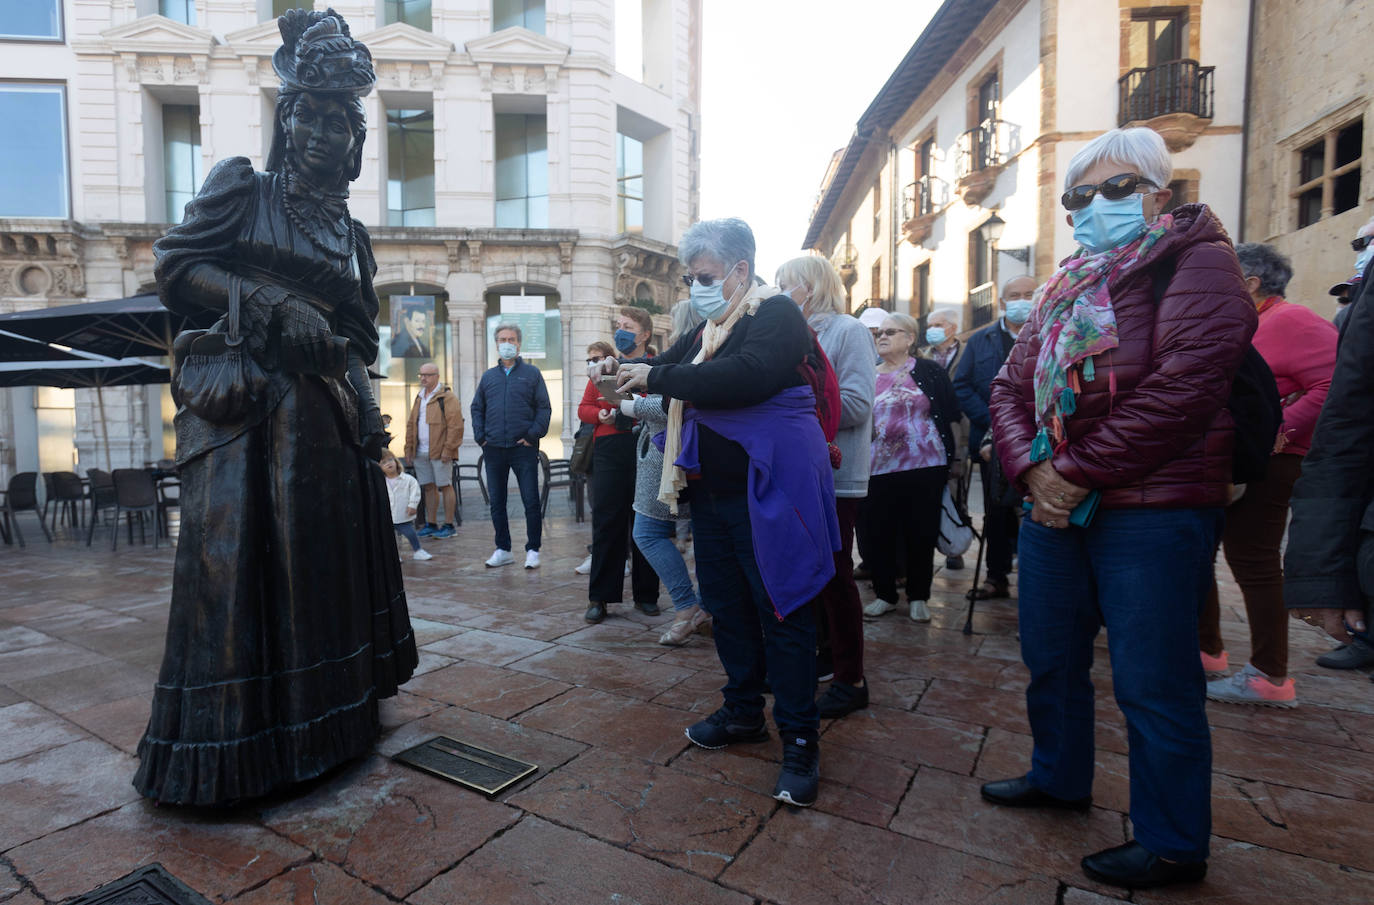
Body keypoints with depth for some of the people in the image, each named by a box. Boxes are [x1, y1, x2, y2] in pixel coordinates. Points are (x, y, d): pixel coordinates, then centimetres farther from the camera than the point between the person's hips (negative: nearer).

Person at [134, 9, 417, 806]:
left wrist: (368, 409, 8)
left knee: (331, 558, 6)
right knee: (241, 561, -4)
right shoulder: (241, 188, 7)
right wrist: (274, 305, -14)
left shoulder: (349, 230, 18)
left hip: (329, 414, 5)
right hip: (248, 409, -4)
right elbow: (175, 267, -2)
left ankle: (328, 713, 20)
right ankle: (237, 744, 9)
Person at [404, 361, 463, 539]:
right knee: (429, 487, 12)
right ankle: (431, 524, 21)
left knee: (445, 486, -2)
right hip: (421, 452, 7)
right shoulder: (419, 398, 18)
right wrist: (409, 447, 14)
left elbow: (455, 425, -13)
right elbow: (411, 423, 22)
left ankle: (449, 525, 5)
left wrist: (448, 449, -18)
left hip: (440, 452, -7)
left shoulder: (447, 397, -7)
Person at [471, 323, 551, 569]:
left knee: (531, 501, -1)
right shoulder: (488, 376, 13)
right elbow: (477, 408, 18)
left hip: (524, 448, -4)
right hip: (494, 449, 4)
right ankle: (503, 550, 20)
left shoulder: (531, 373, 4)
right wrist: (480, 436, 4)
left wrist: (533, 435, -9)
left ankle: (532, 550, 9)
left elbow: (544, 408, 1)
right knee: (496, 502, 9)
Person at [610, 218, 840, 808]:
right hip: (714, 492, 8)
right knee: (727, 606, 16)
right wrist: (626, 372, 3)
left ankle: (800, 741, 13)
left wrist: (658, 376, -21)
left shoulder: (777, 315, -10)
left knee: (782, 611, 0)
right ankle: (743, 713, 33)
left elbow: (745, 377, -27)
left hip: (768, 494, -8)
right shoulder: (706, 329, 15)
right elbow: (673, 368, 23)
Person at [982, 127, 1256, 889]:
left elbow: (1185, 382, -19)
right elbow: (1009, 384, 8)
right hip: (1056, 507, 7)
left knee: (1152, 682, 3)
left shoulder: (1197, 261, -5)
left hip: (1152, 511, -7)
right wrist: (1031, 469, -9)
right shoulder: (1066, 286, 16)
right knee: (1050, 656, 18)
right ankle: (1058, 776, 40)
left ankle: (1173, 843, 24)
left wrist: (1078, 472, -19)